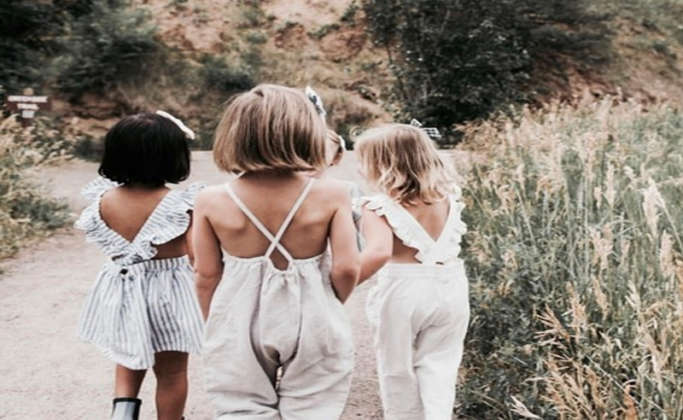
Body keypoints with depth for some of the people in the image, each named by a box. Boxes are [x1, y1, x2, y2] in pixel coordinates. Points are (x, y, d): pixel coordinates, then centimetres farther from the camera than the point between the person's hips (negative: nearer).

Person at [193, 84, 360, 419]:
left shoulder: (212, 201, -10)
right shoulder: (331, 195, -13)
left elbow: (206, 276, -3)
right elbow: (346, 268, -11)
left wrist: (215, 327, 14)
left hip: (239, 328, 1)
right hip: (313, 325, 0)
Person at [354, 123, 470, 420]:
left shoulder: (379, 205, -14)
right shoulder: (447, 196, 4)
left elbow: (379, 252, -28)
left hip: (403, 291, -4)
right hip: (449, 287, 5)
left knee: (398, 369, 15)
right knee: (439, 364, 15)